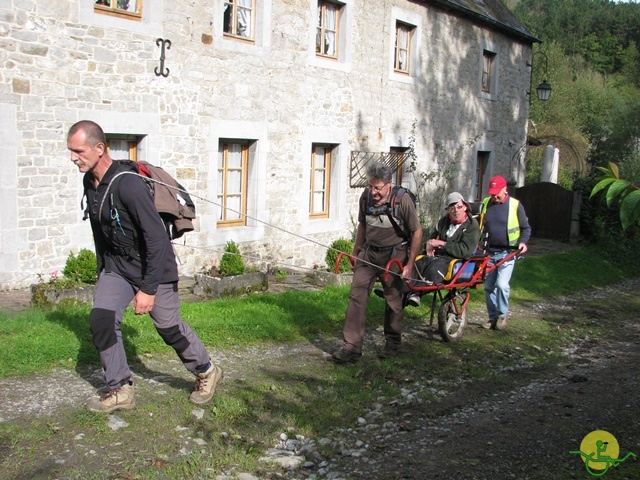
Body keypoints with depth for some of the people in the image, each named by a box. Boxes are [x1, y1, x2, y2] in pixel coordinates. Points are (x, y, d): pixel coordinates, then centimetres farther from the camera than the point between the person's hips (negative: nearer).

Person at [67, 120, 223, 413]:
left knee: (169, 327, 4)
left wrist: (148, 288, -25)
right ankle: (120, 390, 6)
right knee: (101, 319, -8)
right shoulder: (89, 182, -1)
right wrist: (102, 271, 17)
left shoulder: (128, 184, -28)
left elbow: (157, 238, -27)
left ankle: (206, 372, 30)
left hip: (152, 267, -7)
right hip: (116, 266, 7)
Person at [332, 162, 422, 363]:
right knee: (356, 296, -7)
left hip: (393, 256, -3)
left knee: (393, 301, 9)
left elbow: (417, 232, -10)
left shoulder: (402, 199, -17)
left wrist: (409, 264, -12)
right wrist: (355, 253, 16)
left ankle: (393, 342, 30)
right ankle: (351, 347, -5)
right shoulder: (366, 197, -3)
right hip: (368, 253, 4)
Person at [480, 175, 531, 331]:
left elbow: (526, 228, 2)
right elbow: (479, 226, 16)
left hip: (507, 253, -4)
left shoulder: (515, 205, -5)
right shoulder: (485, 204, 5)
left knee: (502, 284, -16)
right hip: (489, 252, 4)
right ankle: (493, 317, 20)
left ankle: (502, 315, 3)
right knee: (489, 287, 7)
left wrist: (523, 242, -14)